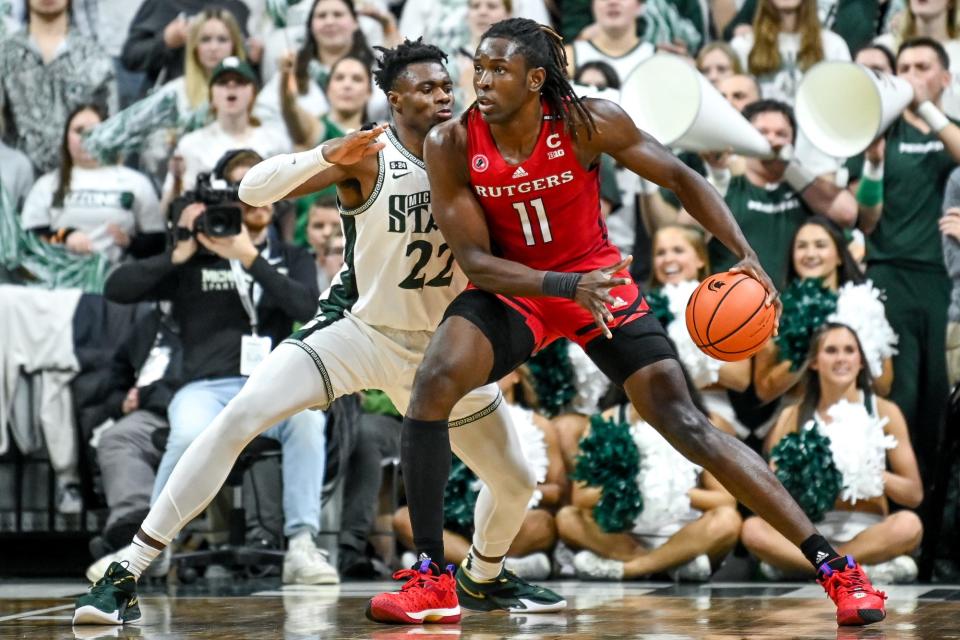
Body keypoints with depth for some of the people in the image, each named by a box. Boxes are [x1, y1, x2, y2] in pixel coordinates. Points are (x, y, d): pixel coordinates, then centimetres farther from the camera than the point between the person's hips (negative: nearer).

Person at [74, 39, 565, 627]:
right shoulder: (369, 157, -16)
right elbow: (253, 189, -26)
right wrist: (329, 156, -41)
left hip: (438, 345, 4)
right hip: (356, 329, -4)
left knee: (517, 482, 8)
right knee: (237, 420, -23)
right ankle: (125, 577, -20)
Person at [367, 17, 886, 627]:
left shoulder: (588, 123, -20)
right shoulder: (452, 146, -18)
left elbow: (681, 177, -8)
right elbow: (475, 260, -17)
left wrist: (746, 255, -20)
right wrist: (568, 287, -31)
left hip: (599, 282, -1)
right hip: (512, 287, 1)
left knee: (686, 422, -10)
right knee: (434, 384, -26)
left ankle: (834, 567, -6)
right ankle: (434, 577, -16)